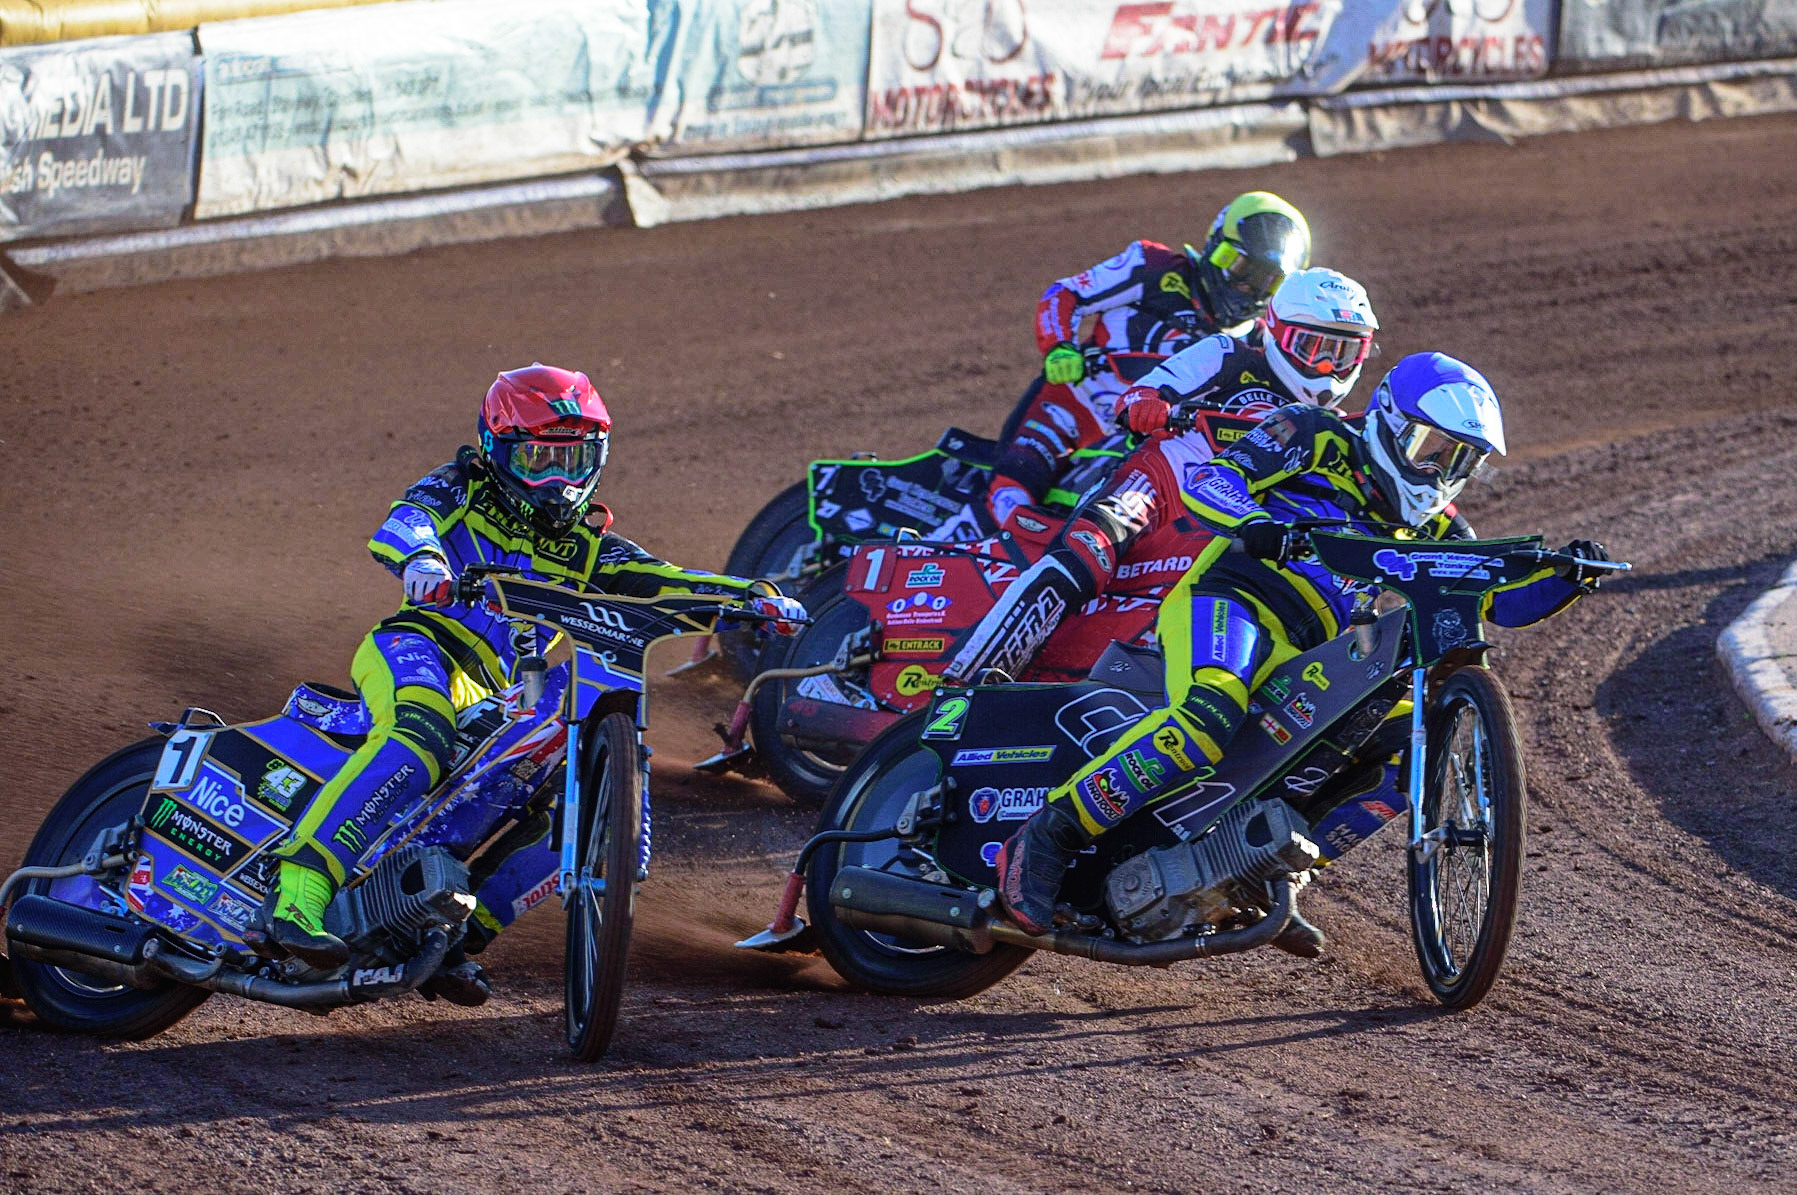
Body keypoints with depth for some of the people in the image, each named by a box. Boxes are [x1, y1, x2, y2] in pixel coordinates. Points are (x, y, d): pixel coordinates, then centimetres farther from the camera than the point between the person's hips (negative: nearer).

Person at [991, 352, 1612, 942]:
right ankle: (1046, 838, -32)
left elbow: (1501, 599, 19)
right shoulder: (1317, 437, 8)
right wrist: (1254, 523, -26)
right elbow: (1206, 479, -4)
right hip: (1230, 602, -7)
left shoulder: (1430, 529, 25)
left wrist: (1567, 575, -1)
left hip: (1305, 661, 7)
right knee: (1209, 716, -36)